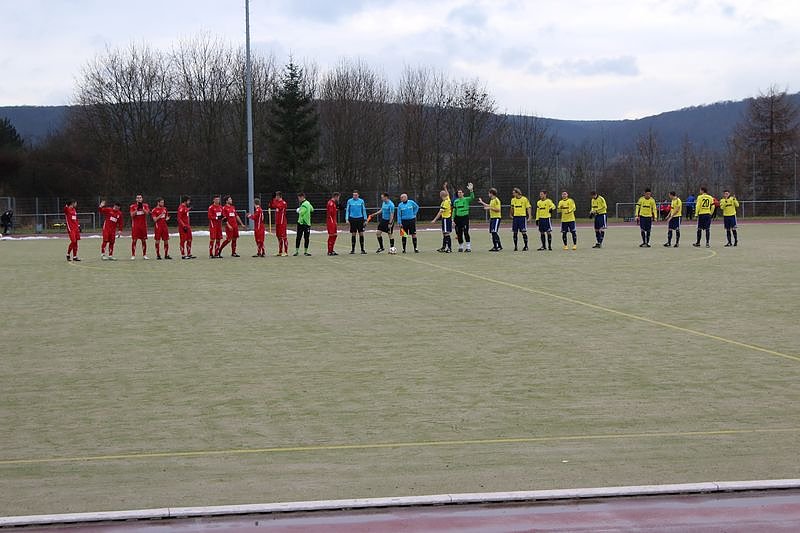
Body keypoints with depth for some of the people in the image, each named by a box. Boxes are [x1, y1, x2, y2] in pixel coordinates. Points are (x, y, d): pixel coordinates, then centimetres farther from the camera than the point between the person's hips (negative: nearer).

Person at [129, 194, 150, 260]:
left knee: (144, 240, 6)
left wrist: (142, 207, -19)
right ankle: (133, 255, -3)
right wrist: (137, 208, -17)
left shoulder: (145, 206, 6)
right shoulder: (132, 206, 2)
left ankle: (144, 255, 13)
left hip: (143, 225, 2)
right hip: (135, 225, -2)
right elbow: (132, 215, -10)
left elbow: (147, 213, -11)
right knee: (134, 240, -6)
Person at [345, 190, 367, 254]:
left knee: (361, 234, -2)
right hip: (352, 219, 0)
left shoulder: (361, 201, 5)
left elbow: (364, 210, 10)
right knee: (353, 234, 1)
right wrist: (347, 219, -3)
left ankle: (362, 249, 5)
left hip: (360, 219, 0)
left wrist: (365, 219, 5)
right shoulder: (349, 201, 3)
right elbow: (347, 210, 6)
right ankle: (353, 249, 9)